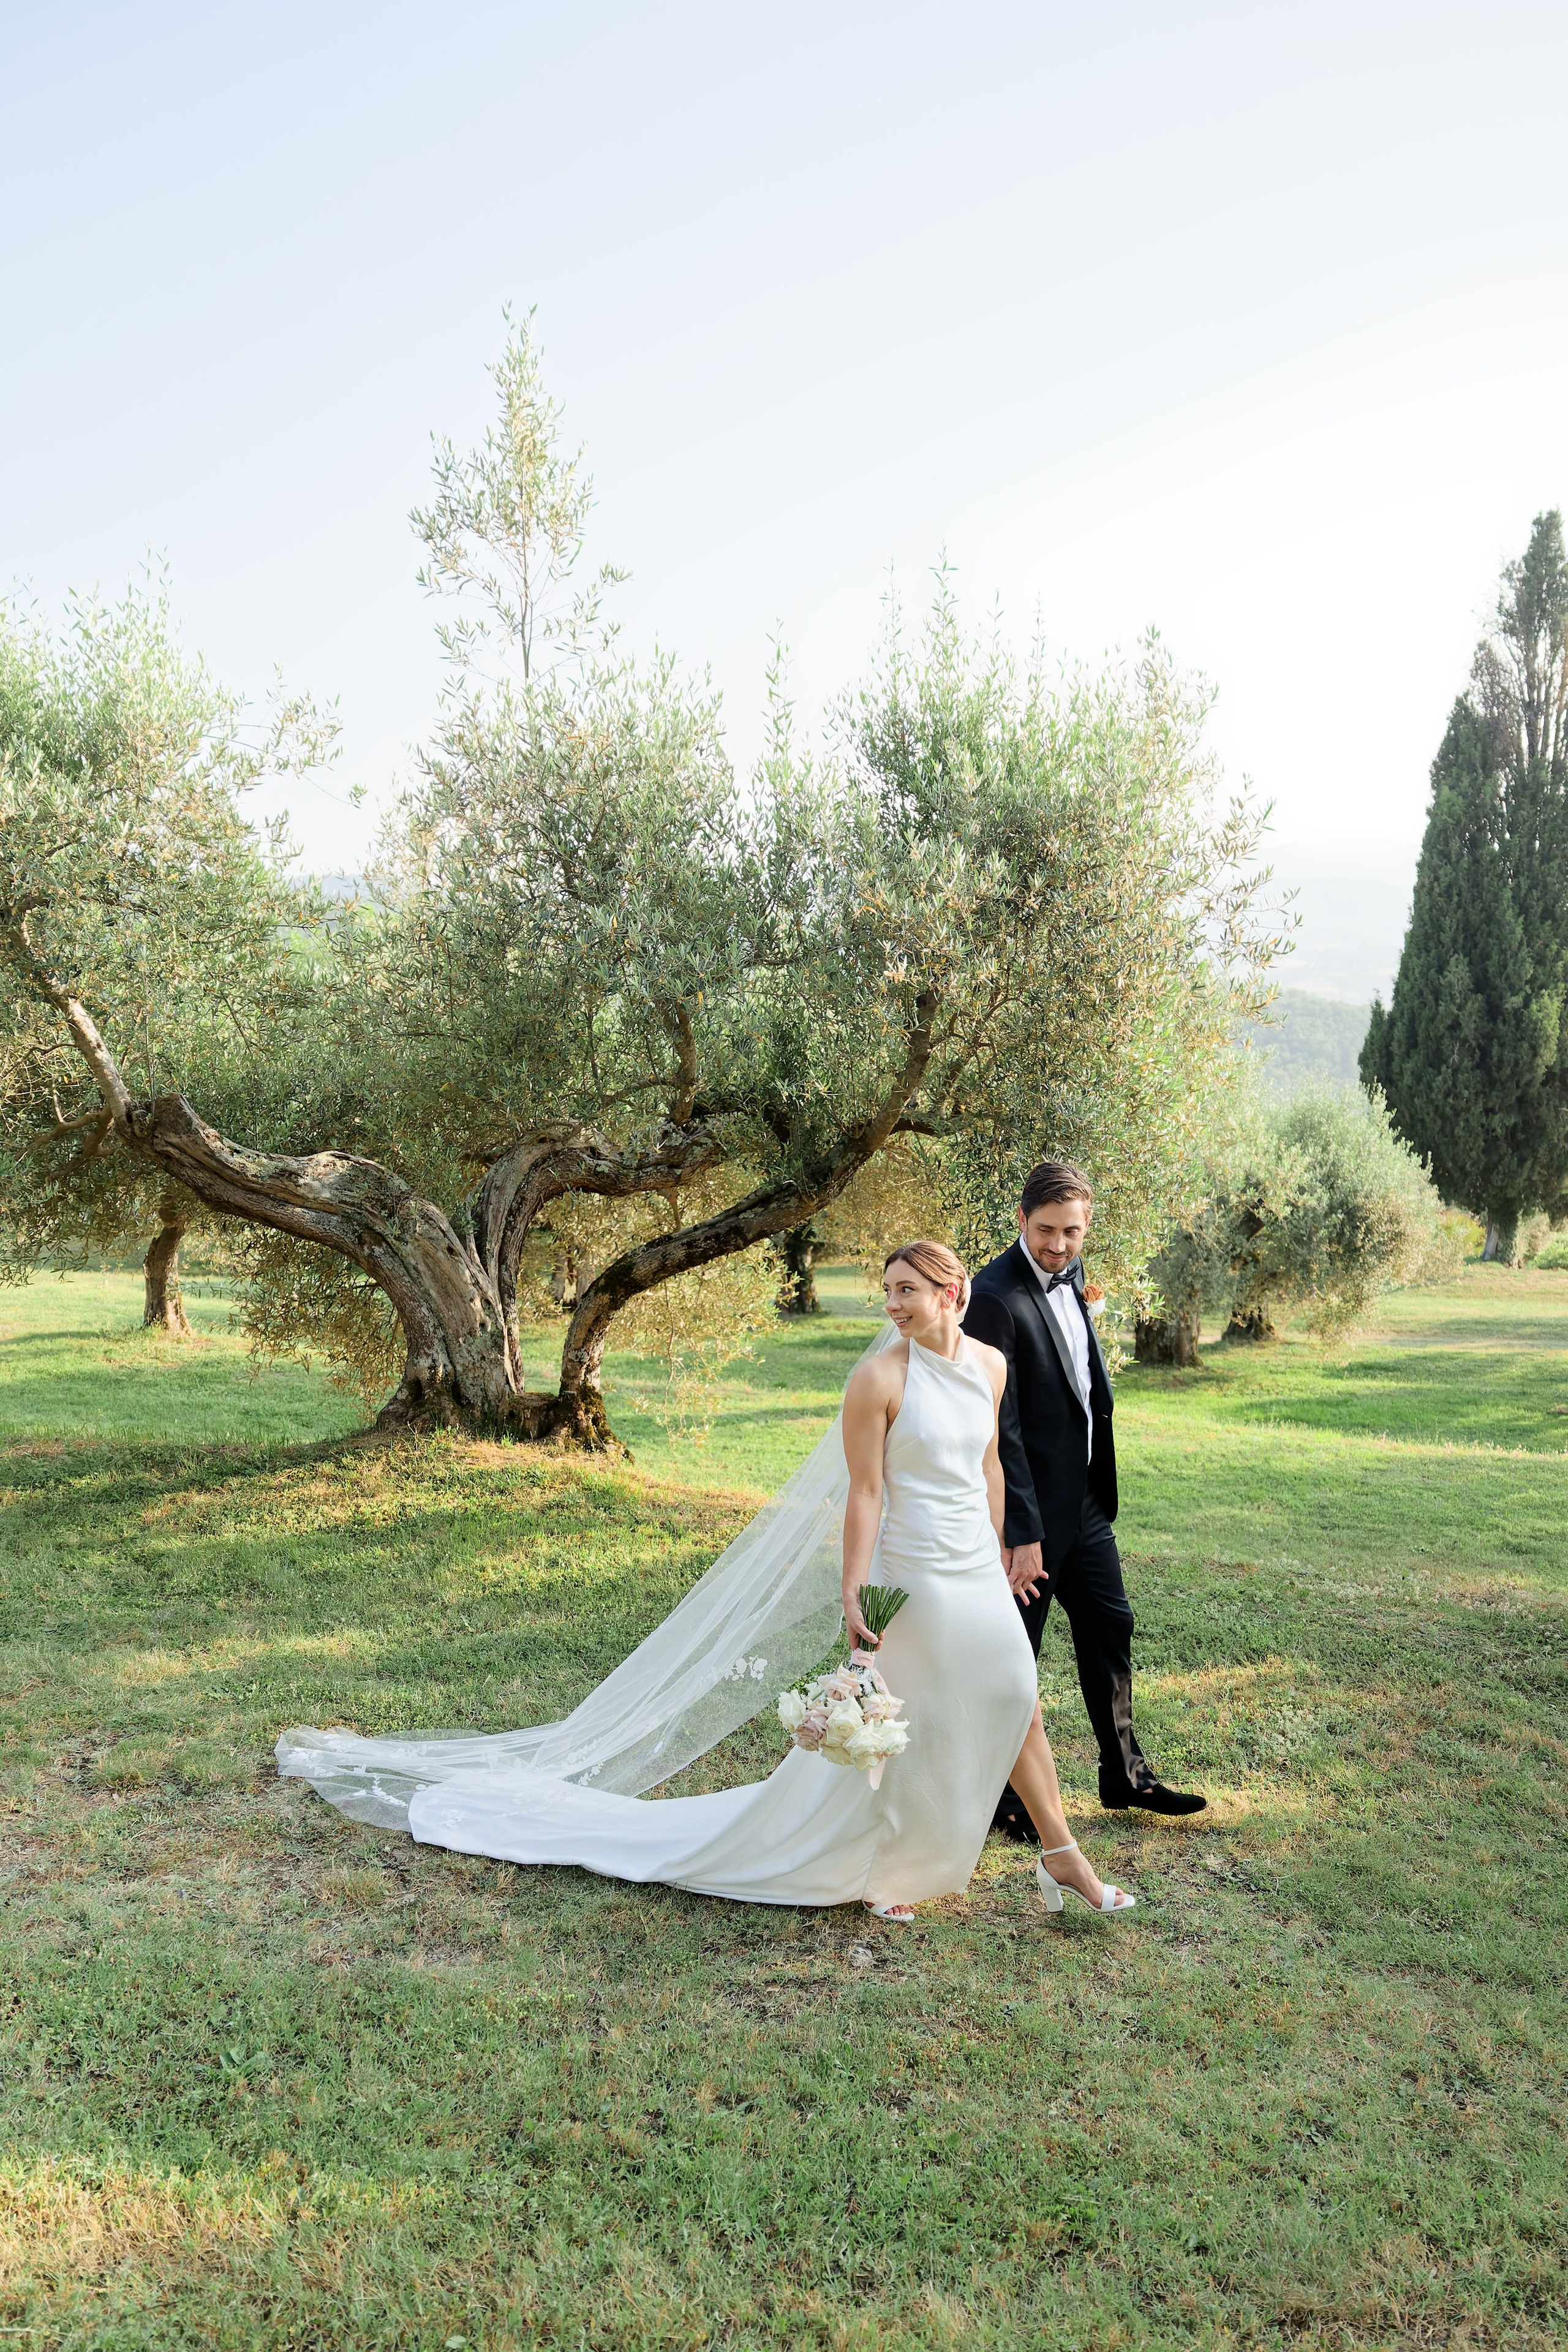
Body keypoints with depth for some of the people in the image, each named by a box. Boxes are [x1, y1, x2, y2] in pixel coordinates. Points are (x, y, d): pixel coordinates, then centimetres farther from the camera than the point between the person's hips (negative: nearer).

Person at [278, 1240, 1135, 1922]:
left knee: (1016, 1707, 12)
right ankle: (858, 1866, 28)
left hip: (979, 1578, 6)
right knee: (887, 1728, 6)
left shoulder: (991, 1365, 2)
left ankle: (1063, 1859, 29)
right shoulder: (879, 1378, -16)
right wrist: (852, 1597, -18)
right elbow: (865, 1494, -16)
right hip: (913, 1582, -6)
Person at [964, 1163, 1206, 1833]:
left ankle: (1124, 1774, 36)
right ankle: (1006, 1798, 23)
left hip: (1085, 1498, 9)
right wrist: (1022, 1532, -23)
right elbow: (1000, 1427, -23)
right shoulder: (995, 1297, -22)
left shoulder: (1069, 1276, 5)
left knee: (1109, 1628, 19)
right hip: (1031, 1507, -9)